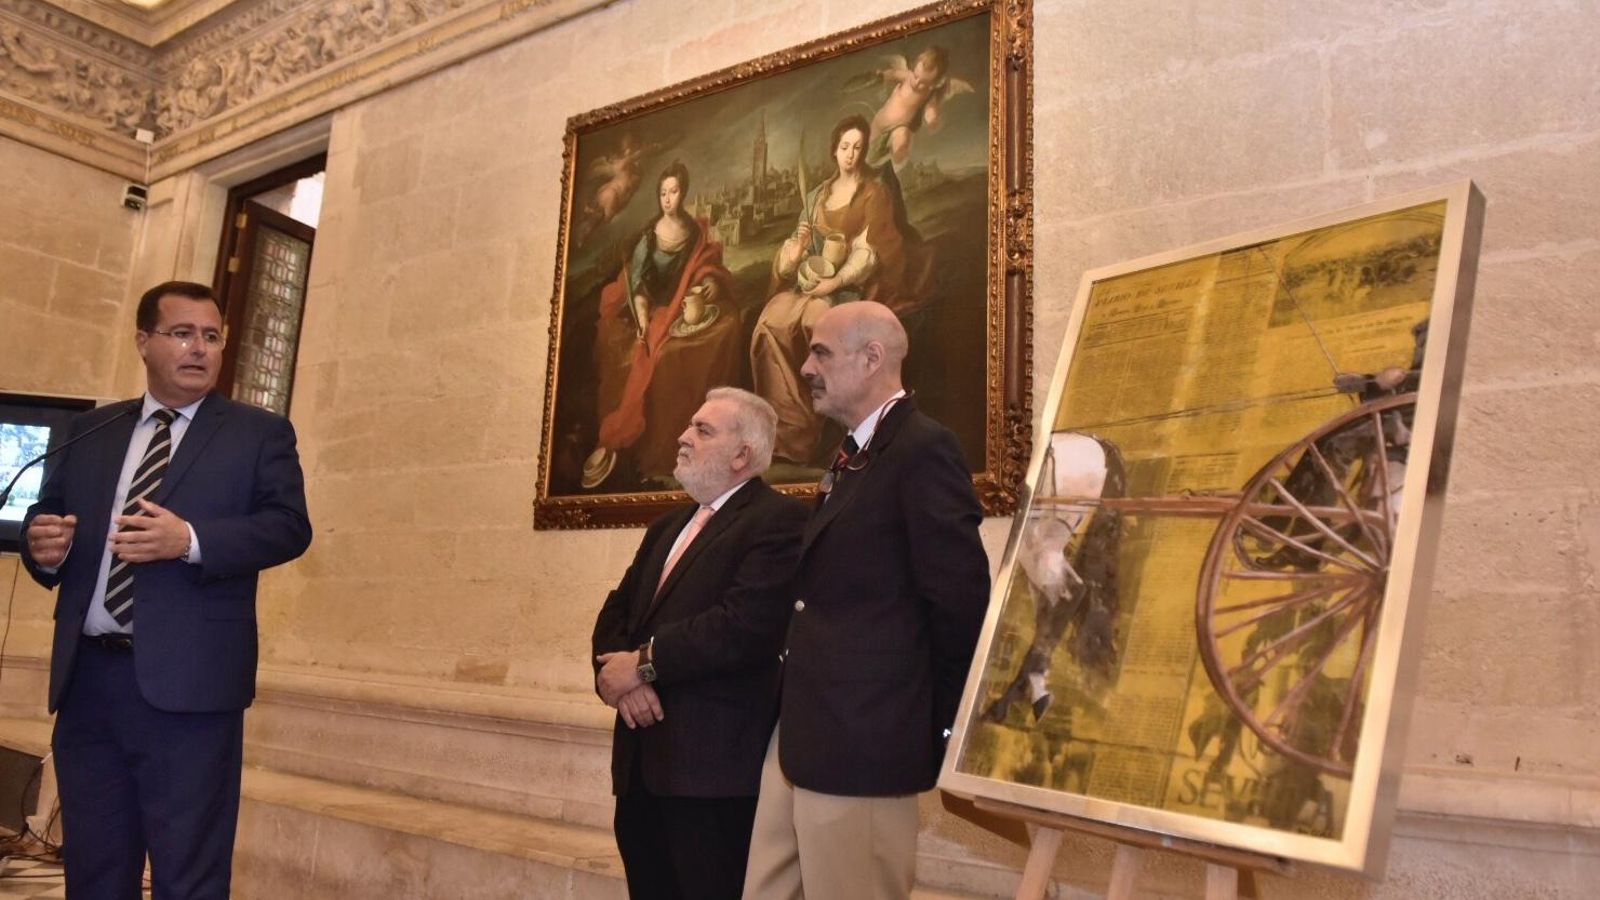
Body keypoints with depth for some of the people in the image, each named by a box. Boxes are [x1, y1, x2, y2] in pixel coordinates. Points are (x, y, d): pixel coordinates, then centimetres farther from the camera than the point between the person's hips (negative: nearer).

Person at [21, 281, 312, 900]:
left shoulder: (260, 433, 3)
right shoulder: (91, 430, 17)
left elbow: (289, 525, -8)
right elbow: (45, 515, 17)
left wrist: (189, 540, -22)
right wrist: (42, 543, -6)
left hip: (186, 682, -4)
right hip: (87, 676, 5)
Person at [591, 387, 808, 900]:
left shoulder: (777, 520, -10)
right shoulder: (668, 527, 19)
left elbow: (745, 625, -23)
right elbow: (615, 613, 14)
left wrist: (644, 663, -14)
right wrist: (615, 671, -8)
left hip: (713, 761, -8)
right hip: (641, 760, 8)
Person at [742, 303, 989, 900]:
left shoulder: (923, 450, -14)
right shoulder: (853, 456, 15)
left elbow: (961, 599, -17)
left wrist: (939, 727, -6)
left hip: (861, 745, -9)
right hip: (799, 738, 9)